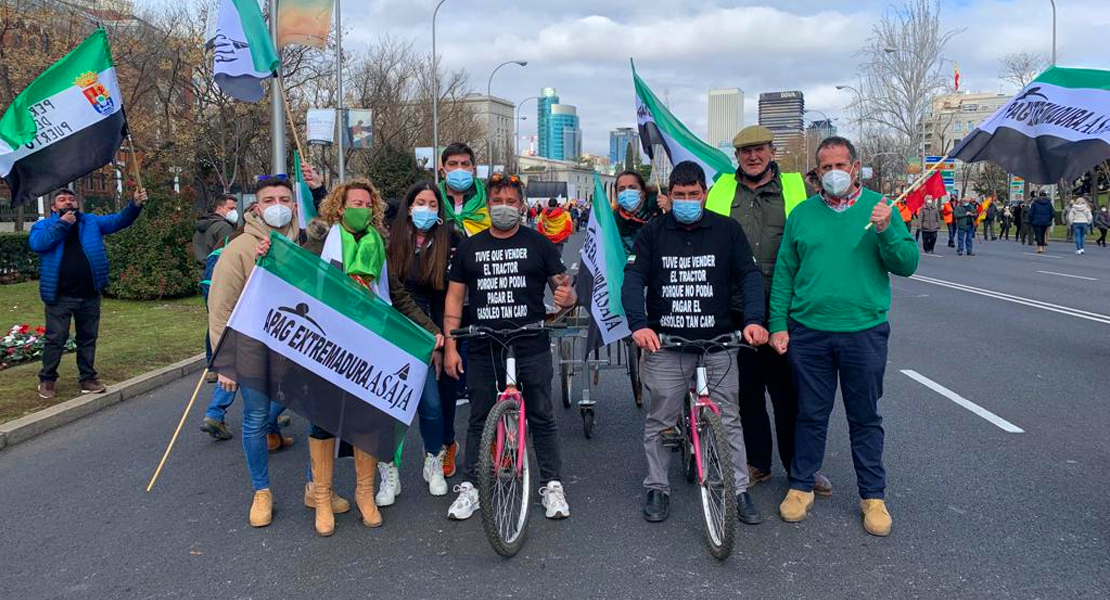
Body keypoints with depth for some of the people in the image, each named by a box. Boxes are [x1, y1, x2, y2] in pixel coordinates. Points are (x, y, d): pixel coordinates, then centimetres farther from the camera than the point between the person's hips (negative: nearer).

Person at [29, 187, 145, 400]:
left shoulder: (92, 222, 11)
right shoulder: (44, 225, 5)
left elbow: (119, 220, 1)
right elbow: (36, 244, -14)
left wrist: (135, 205, -16)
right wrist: (62, 224, -12)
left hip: (89, 295, 3)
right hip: (60, 296, -3)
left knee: (88, 338, 11)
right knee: (55, 339, 0)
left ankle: (87, 378, 21)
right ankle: (47, 380, 14)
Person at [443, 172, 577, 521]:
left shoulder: (538, 243, 5)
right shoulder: (469, 247, 10)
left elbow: (562, 288, 4)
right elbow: (454, 298, 9)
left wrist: (567, 297, -21)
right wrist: (450, 346, 2)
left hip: (531, 349, -1)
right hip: (483, 351, 2)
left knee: (541, 417, 4)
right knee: (479, 420, 9)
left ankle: (552, 485, 15)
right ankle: (469, 487, 19)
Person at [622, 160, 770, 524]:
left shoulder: (727, 230, 6)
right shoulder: (652, 233, 5)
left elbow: (750, 275, 2)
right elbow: (633, 279, -5)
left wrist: (754, 319, -15)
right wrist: (638, 324, -22)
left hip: (718, 344, 1)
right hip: (664, 345, 0)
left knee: (729, 420, 6)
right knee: (659, 422, 6)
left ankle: (739, 490, 19)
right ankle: (657, 488, 22)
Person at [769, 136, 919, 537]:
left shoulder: (879, 208, 2)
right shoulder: (802, 214, 6)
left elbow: (907, 265, -3)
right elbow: (784, 272, 6)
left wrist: (887, 232, -20)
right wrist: (778, 324, 0)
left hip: (865, 331, -1)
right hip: (808, 331, 1)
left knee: (865, 417, 10)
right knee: (811, 414, 11)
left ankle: (873, 495, 23)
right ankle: (801, 486, 25)